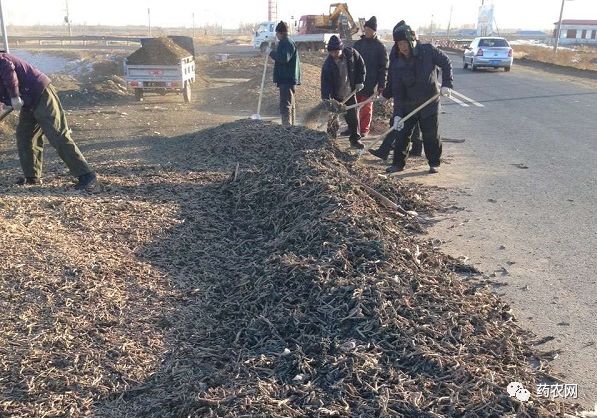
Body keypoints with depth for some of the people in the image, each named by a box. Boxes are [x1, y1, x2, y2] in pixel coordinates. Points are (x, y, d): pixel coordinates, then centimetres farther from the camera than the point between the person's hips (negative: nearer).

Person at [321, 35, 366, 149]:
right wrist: (326, 99, -33)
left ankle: (355, 139, 22)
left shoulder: (351, 53, -12)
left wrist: (360, 81, -2)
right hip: (335, 96, -2)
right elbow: (325, 82, -22)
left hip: (350, 94, 2)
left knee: (353, 117, 8)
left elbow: (361, 66, 4)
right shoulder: (328, 64, -18)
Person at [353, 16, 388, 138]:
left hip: (369, 83, -4)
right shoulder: (358, 44, 9)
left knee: (366, 107, 4)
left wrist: (381, 85, -10)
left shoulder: (380, 47, -3)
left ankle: (364, 129, 15)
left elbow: (383, 67, -4)